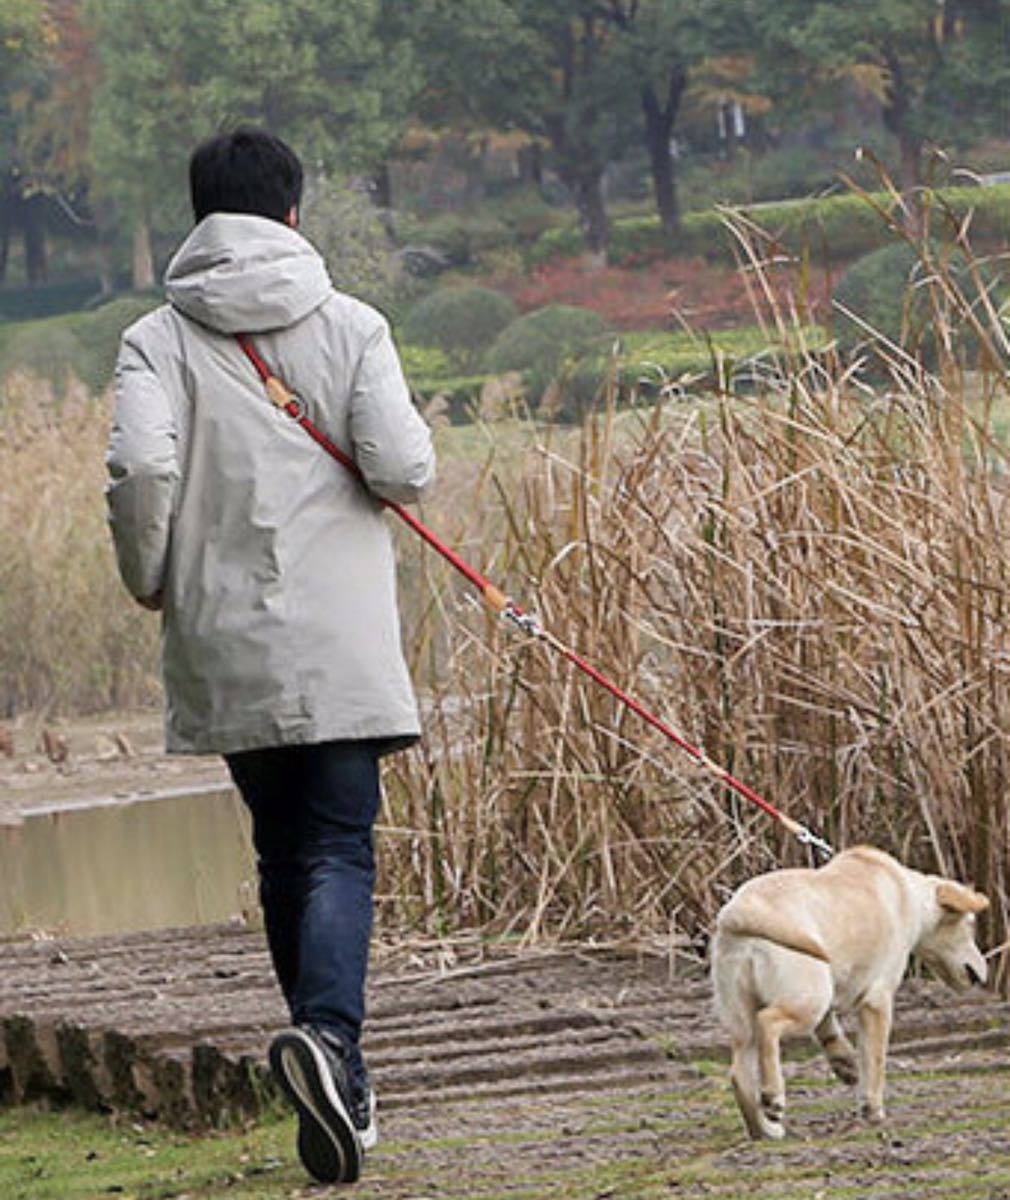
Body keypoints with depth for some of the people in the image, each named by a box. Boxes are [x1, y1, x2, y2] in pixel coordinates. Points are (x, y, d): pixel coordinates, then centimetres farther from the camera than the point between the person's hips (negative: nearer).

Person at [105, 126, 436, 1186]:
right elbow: (403, 468, -10)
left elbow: (141, 466, -15)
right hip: (339, 643, -2)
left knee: (283, 852, 14)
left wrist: (151, 581, 1)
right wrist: (402, 453, 14)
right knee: (340, 850, -3)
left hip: (223, 649, 2)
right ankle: (330, 1034, -28)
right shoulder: (351, 328, -1)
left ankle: (340, 1087, 18)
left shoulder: (158, 341, 0)